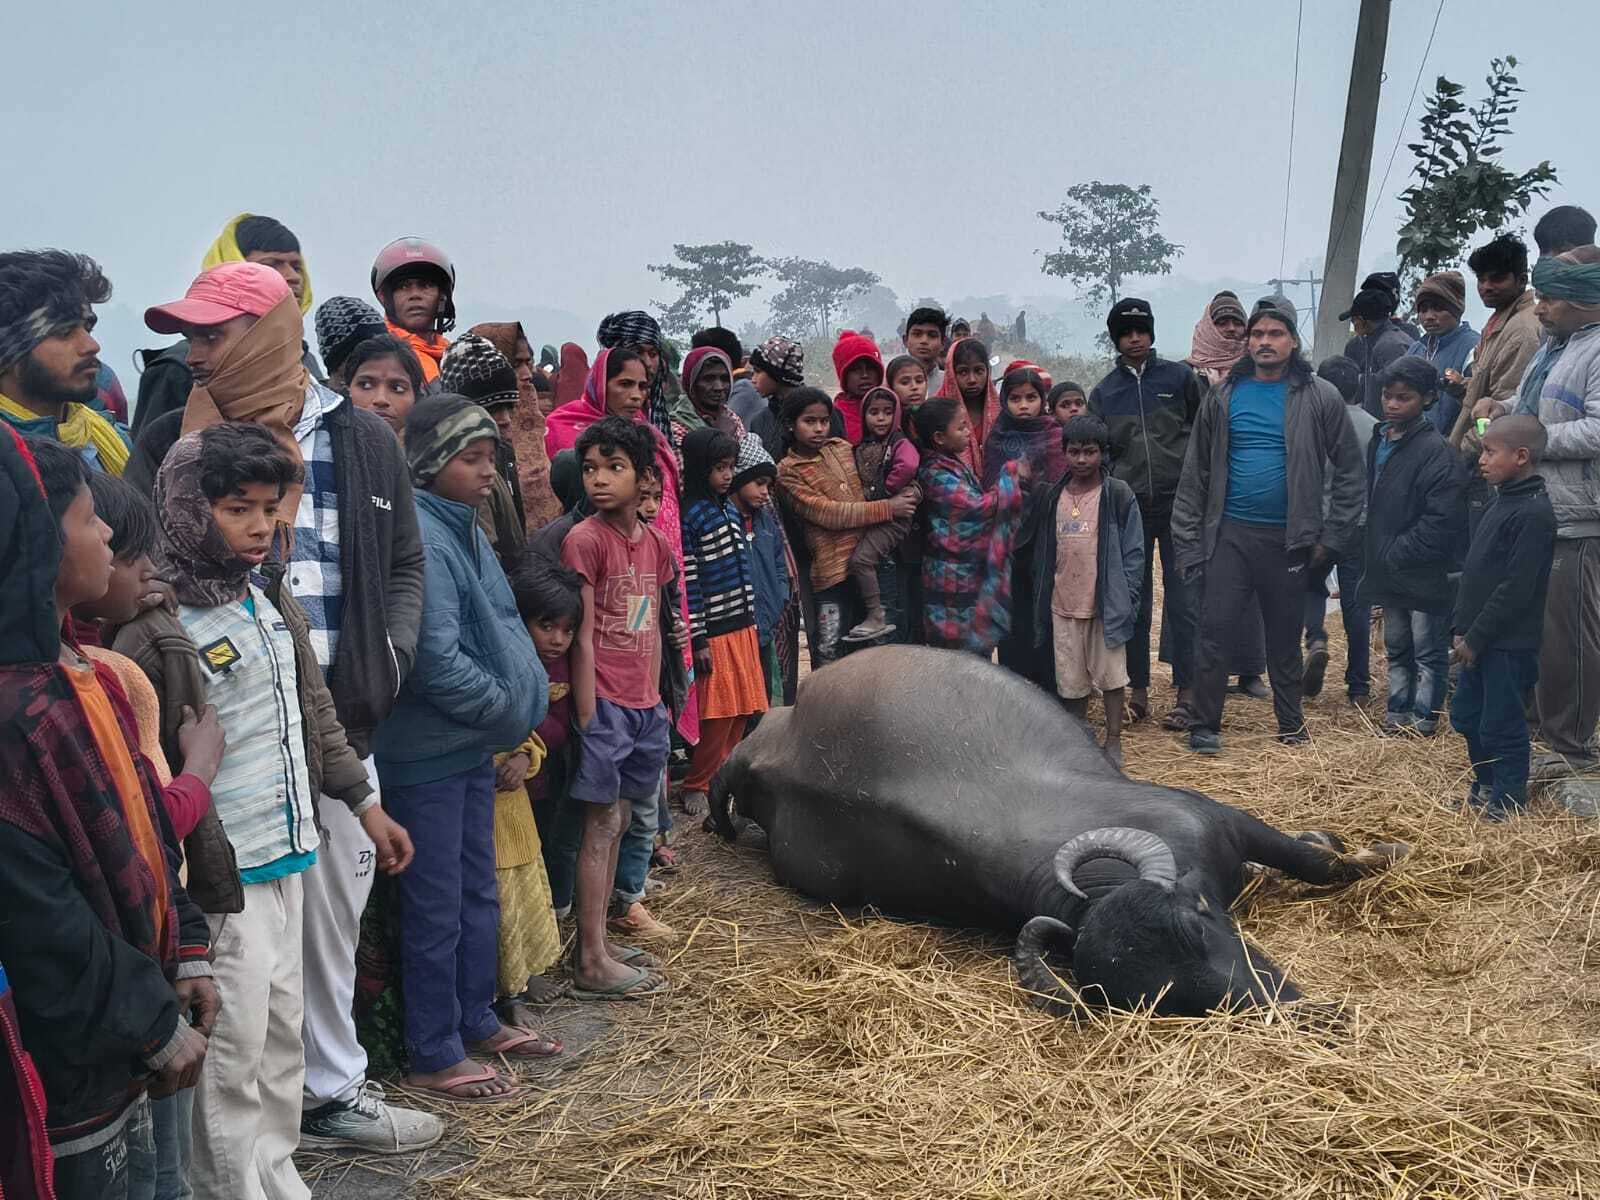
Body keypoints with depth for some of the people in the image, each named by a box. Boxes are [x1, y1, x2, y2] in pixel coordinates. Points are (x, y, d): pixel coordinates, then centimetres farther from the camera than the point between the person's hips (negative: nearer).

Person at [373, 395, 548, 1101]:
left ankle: (475, 1021, 36)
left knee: (478, 891, 20)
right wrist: (509, 709, -12)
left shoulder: (463, 528, 8)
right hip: (428, 751, -9)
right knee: (437, 907, 3)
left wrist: (519, 703, 3)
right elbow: (437, 659, -25)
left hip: (472, 746, 9)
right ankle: (433, 1057, 18)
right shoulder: (419, 538, -21)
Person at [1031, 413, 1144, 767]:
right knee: (1070, 679, 10)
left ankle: (1113, 741, 15)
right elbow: (1043, 552, 11)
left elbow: (1133, 551, -5)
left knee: (1111, 674, 4)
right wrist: (1039, 599, 8)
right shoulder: (1054, 497, 7)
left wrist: (1126, 599, -11)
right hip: (1063, 605, 4)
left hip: (1105, 605, -4)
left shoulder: (1118, 495, -5)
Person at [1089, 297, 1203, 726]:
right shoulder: (1104, 392, 8)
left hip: (1179, 502, -2)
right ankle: (1138, 688, 14)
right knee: (1135, 601, 6)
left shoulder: (1180, 377, 3)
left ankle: (1187, 690, 6)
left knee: (1182, 600, -1)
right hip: (1129, 507, 2)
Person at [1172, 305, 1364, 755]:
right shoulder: (1223, 397, 4)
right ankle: (1204, 726, 6)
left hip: (1288, 537, -1)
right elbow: (1196, 472, 6)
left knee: (1285, 634, 10)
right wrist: (1189, 542, 2)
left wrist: (1331, 535, -1)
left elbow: (1349, 469, 3)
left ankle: (1290, 723, 26)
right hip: (1230, 532, 1)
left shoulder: (1319, 397, -1)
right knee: (1213, 627, -4)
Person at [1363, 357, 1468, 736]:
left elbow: (1442, 521, -21)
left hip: (1425, 574, -8)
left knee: (1428, 652, 4)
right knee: (1397, 648, 18)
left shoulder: (1437, 452, -17)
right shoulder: (1379, 441, 8)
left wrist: (1397, 554, -17)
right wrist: (1378, 555, 9)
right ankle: (1398, 713, 29)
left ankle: (1423, 719, 13)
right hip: (1389, 573, 8)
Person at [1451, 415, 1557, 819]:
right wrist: (1462, 626, 12)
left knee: (1501, 725, 2)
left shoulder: (1533, 513, -20)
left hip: (1509, 644, -9)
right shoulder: (1504, 501, 11)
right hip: (1481, 639, 9)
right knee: (1465, 715, 18)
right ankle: (1486, 787, 34)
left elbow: (1516, 588, -22)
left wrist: (1475, 637, -18)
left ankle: (1507, 802, 17)